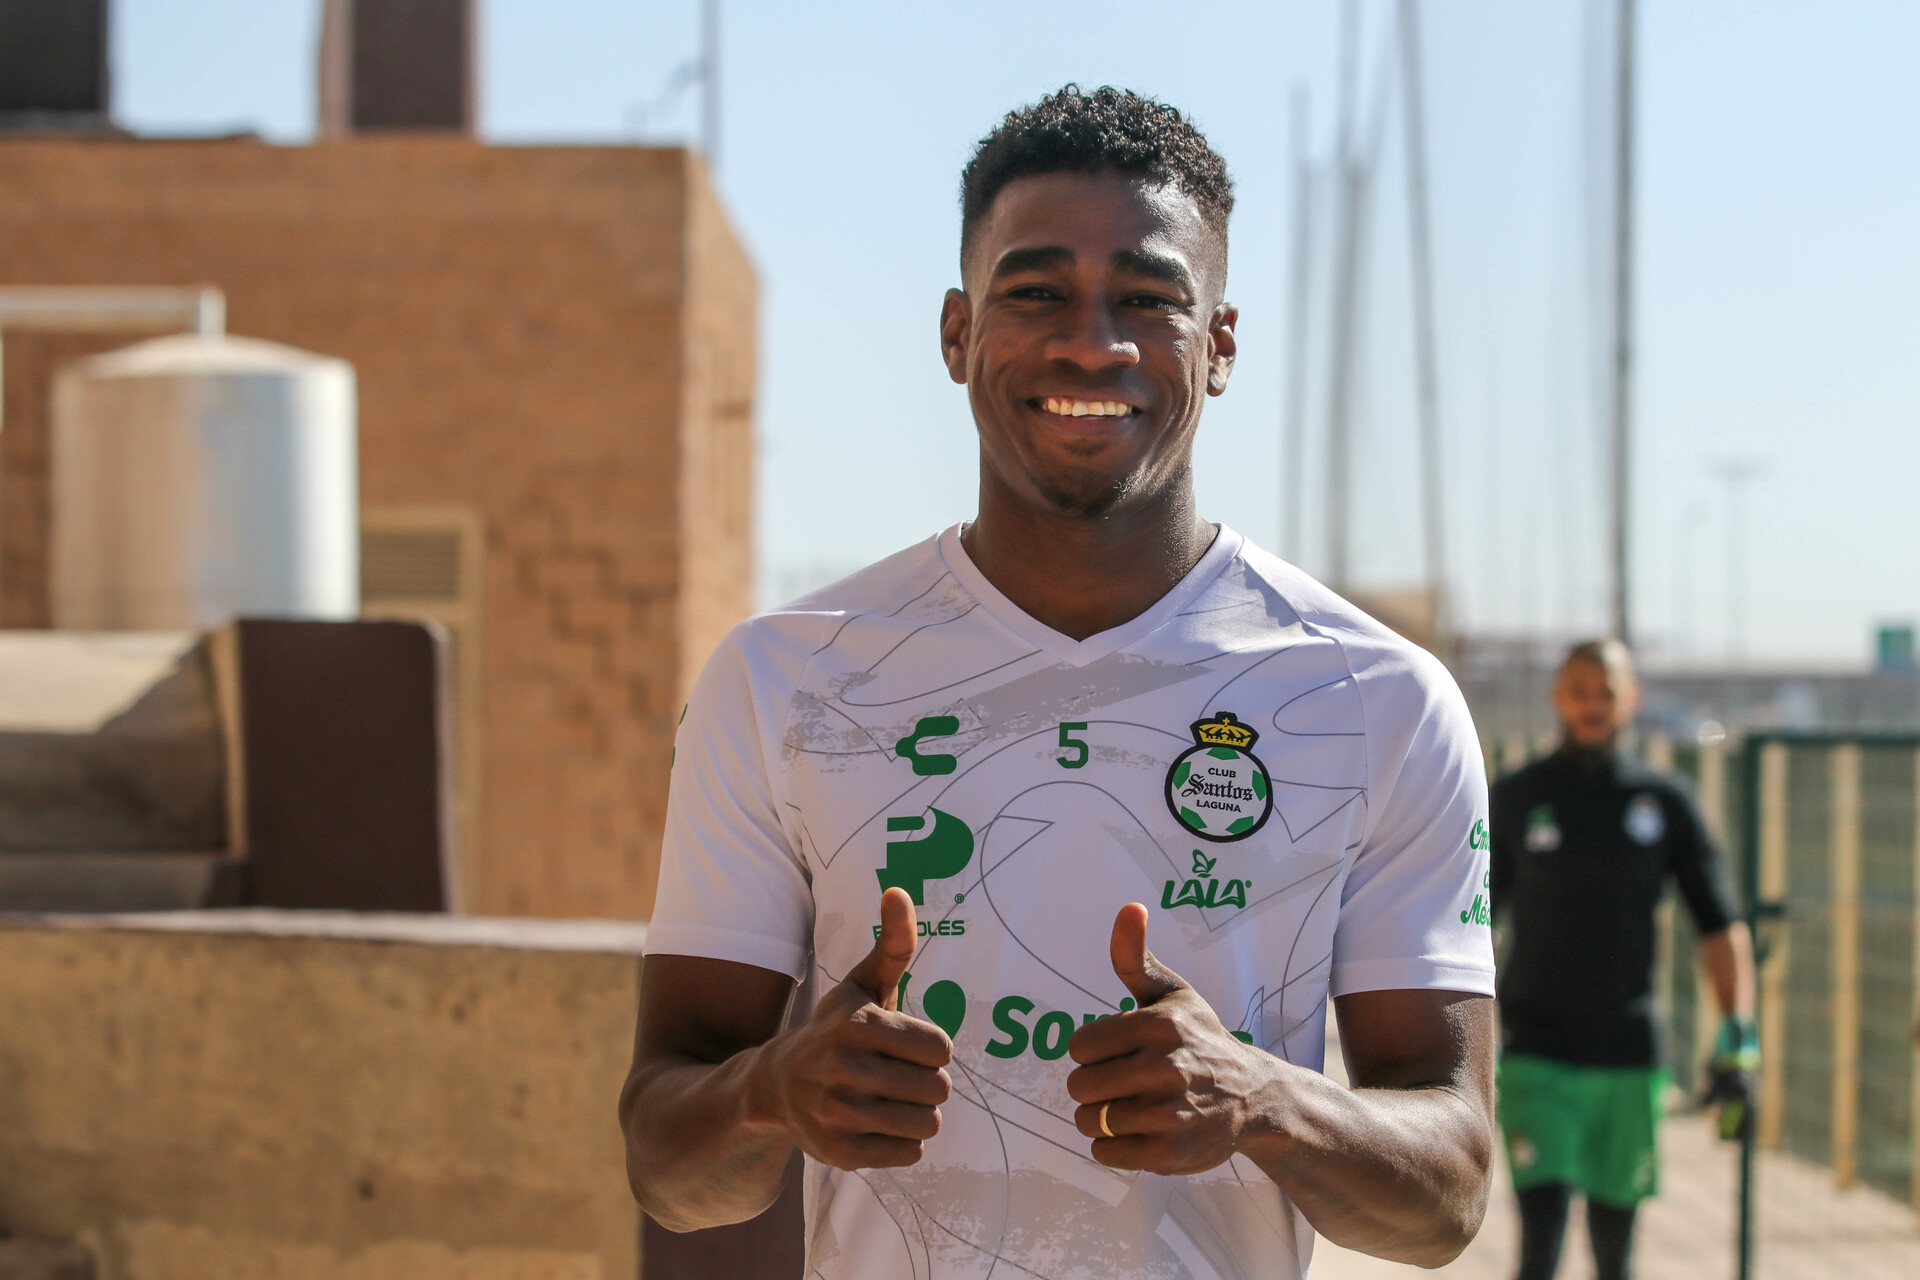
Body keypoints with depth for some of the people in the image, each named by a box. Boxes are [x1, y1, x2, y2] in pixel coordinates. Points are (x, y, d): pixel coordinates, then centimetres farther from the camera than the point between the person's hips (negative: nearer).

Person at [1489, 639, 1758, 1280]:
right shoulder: (1514, 798, 1)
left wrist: (1738, 1042, -7)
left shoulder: (1663, 802, 3)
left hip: (1629, 1056, 2)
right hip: (1535, 1053, -2)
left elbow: (1721, 926, 3)